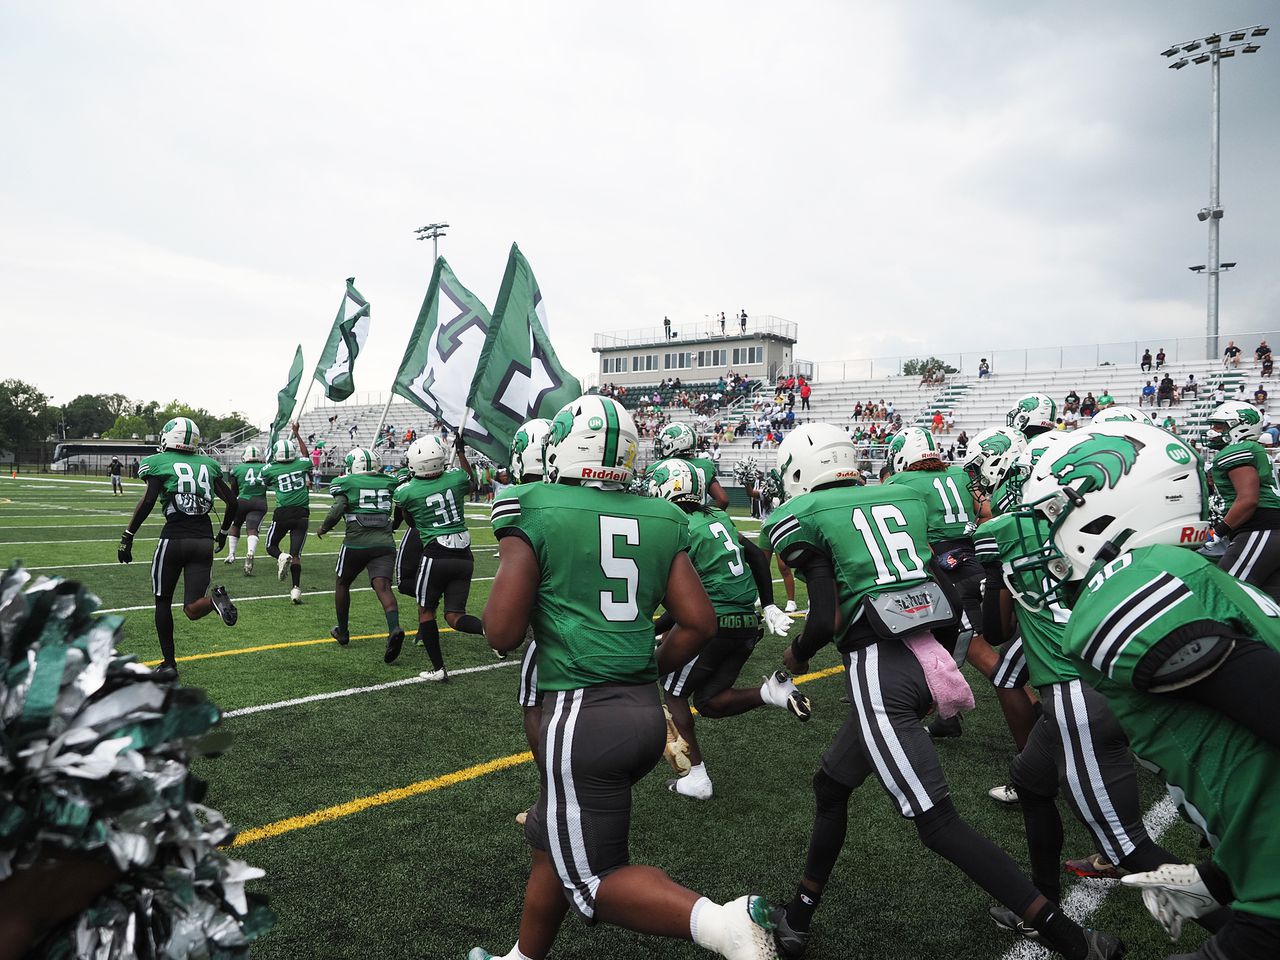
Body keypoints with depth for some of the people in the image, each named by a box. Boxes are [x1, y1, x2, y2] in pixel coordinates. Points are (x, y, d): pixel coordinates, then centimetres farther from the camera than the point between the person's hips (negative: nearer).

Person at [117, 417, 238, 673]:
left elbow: (147, 502, -11)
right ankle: (216, 598, -27)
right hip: (204, 539, 3)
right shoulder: (209, 465, 13)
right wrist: (223, 533, 26)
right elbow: (231, 502, 12)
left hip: (174, 538, -3)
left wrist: (127, 536, -6)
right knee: (193, 609, 6)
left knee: (163, 602, 17)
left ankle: (169, 663, 18)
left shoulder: (159, 464, 1)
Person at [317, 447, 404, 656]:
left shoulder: (345, 483, 2)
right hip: (385, 543, 2)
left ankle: (342, 632, 34)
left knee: (342, 584, 21)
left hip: (356, 543, -2)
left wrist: (323, 528, 6)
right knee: (382, 586, -8)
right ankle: (394, 629, -33)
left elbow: (337, 510, -9)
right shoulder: (388, 481, 13)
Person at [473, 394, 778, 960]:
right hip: (647, 711, 7)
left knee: (592, 878, 4)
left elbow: (503, 634, -11)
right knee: (550, 842, 25)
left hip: (582, 716, -7)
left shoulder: (534, 514, -8)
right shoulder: (659, 520, 7)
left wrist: (513, 576, 9)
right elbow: (699, 624, 5)